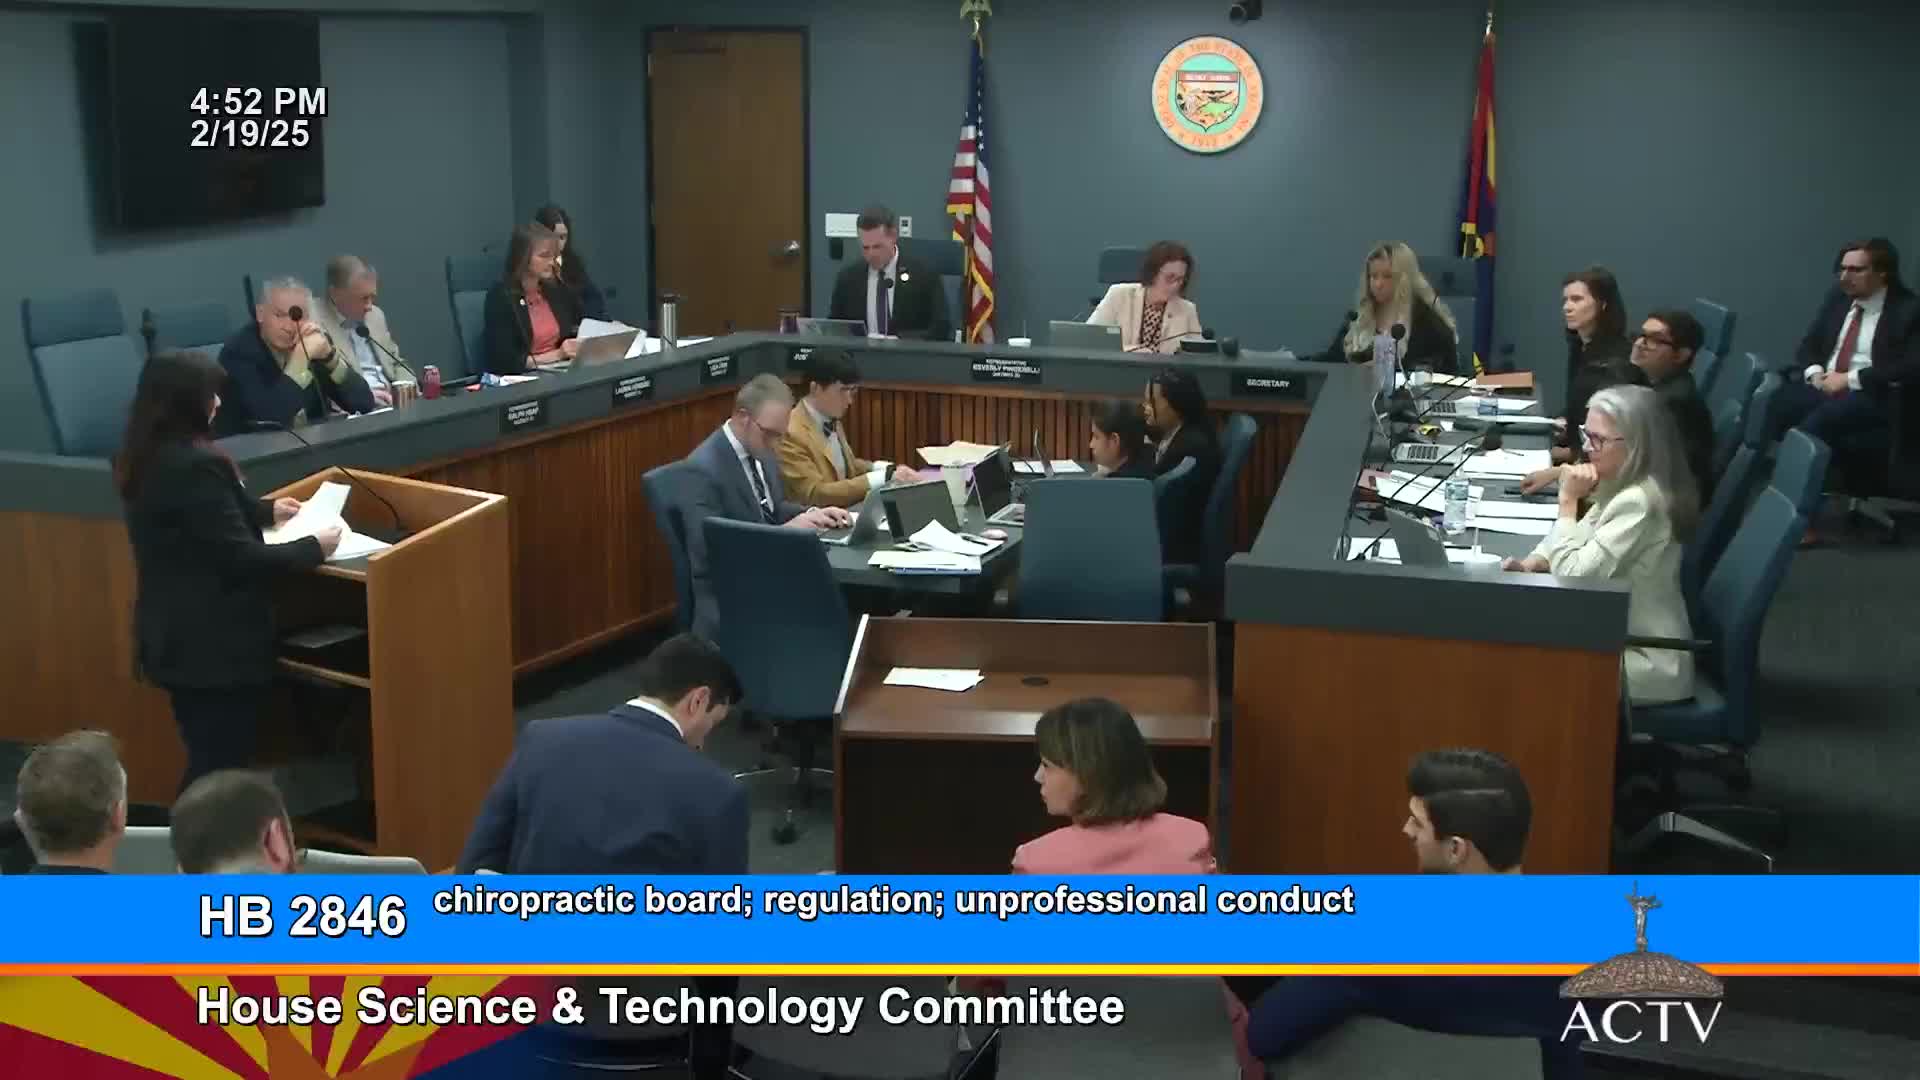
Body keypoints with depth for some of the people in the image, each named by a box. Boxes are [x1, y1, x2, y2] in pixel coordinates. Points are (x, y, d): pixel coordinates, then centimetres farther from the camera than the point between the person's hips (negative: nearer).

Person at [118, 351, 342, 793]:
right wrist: (313, 548, -10)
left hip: (176, 636, 10)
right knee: (223, 767, 0)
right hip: (215, 643, -10)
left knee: (205, 763, 18)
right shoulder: (196, 465, -24)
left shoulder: (148, 459, 6)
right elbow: (240, 558, -23)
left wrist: (265, 511, 29)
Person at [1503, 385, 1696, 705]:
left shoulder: (1638, 502, -26)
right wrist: (1531, 563, -5)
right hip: (1622, 639, 9)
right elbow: (1579, 542, 13)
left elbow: (1573, 576, -25)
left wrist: (1569, 500, -19)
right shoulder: (1624, 486, 3)